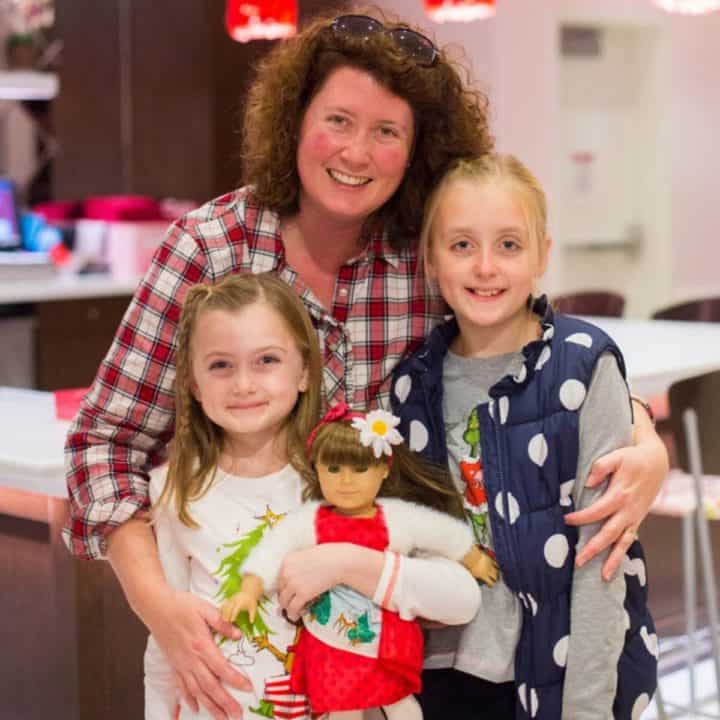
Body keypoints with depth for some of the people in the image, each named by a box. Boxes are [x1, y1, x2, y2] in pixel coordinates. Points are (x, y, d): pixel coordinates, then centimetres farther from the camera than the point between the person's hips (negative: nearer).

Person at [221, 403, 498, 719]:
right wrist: (249, 590, -25)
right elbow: (273, 549, -12)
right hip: (329, 643, 1)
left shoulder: (397, 518, -12)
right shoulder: (310, 520, -10)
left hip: (385, 639, -1)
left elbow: (444, 532, 1)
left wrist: (474, 561, 14)